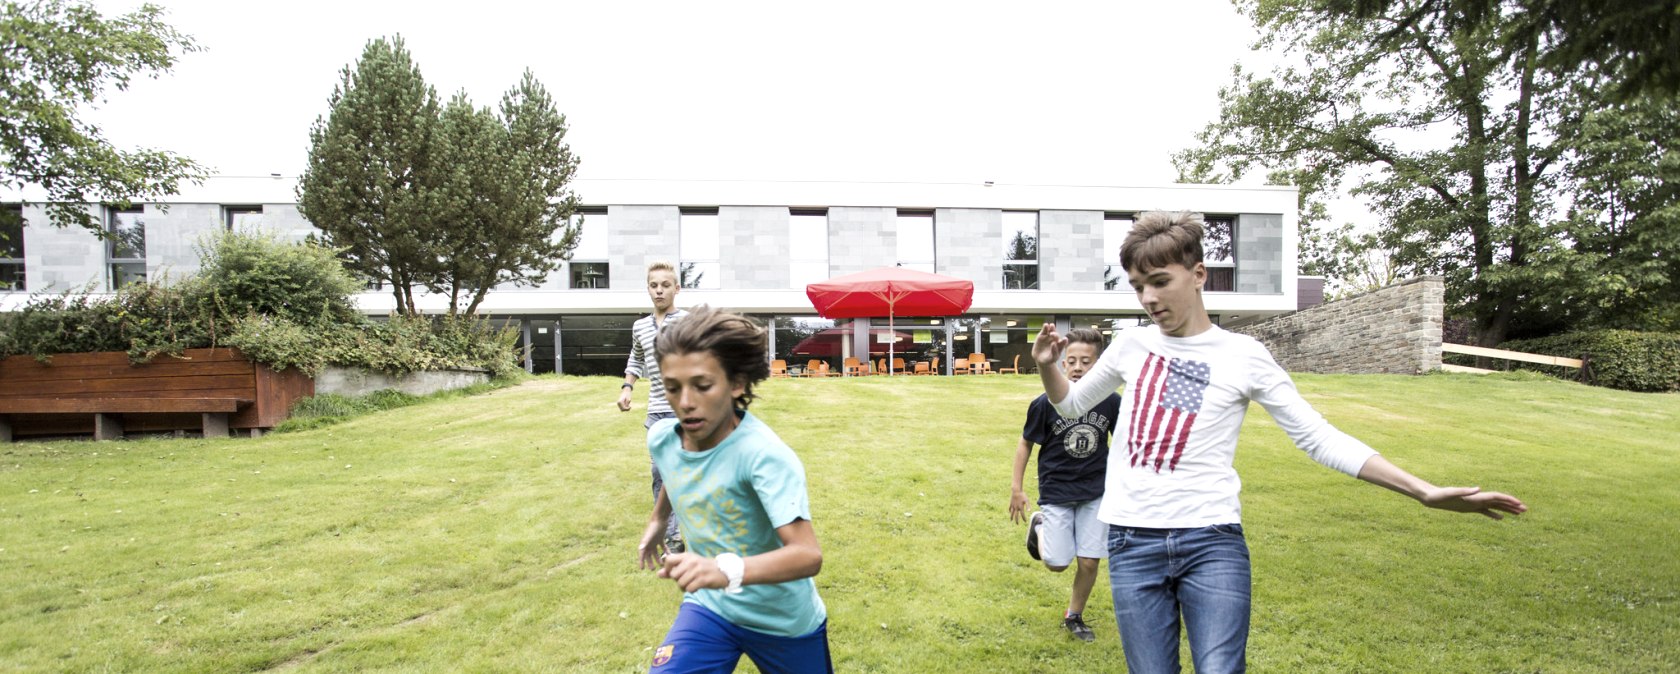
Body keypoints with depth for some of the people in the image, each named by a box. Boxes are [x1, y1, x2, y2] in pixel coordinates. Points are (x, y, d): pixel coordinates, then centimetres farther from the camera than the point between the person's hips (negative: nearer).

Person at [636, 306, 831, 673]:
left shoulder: (764, 454, -31)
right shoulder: (661, 438, -12)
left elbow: (808, 554, -39)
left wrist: (729, 569, -54)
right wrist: (657, 520, 28)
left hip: (784, 621, -3)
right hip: (709, 607, 4)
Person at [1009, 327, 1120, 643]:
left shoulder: (1111, 402, -10)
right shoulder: (1046, 403, -16)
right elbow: (1026, 443, -4)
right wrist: (1016, 488, -4)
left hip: (1096, 492, 2)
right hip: (1056, 491, -2)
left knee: (1089, 561, 3)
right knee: (1057, 563, -3)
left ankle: (1074, 616, 28)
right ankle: (1039, 525, 28)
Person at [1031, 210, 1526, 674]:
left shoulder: (1243, 355, -1)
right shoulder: (1131, 344, 7)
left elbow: (1319, 438, 0)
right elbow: (1072, 404, 20)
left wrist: (1425, 492, -8)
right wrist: (1047, 366, -1)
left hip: (1213, 542, -2)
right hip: (1132, 543, 2)